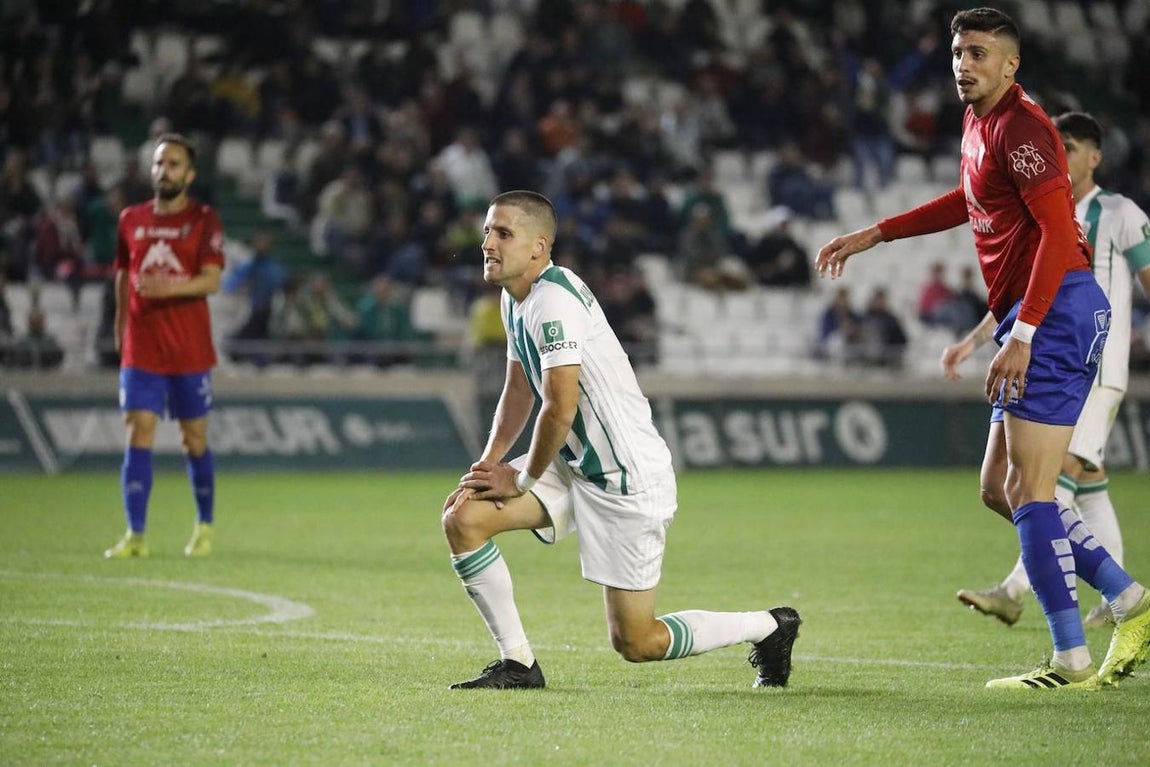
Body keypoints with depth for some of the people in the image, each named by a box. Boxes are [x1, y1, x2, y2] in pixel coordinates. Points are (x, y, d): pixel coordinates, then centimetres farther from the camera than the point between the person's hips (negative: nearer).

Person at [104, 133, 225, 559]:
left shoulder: (203, 220, -2)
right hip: (141, 348, 2)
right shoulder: (132, 220, 9)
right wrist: (121, 329, 17)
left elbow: (212, 280, -12)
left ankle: (204, 528, 23)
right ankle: (135, 535, -10)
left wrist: (168, 287, -27)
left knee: (194, 439, 6)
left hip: (190, 349, -2)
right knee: (139, 434, -8)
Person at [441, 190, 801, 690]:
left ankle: (768, 626, 19)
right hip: (574, 465, 9)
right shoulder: (514, 298, 8)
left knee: (635, 642, -3)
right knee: (463, 517, -7)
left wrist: (521, 480, -12)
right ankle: (517, 663, 3)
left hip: (628, 479, -9)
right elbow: (519, 388, 17)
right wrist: (489, 462, 2)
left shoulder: (554, 301, -23)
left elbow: (561, 407, -25)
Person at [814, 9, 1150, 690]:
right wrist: (875, 235, 37)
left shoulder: (1019, 126, -13)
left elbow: (1059, 231, -21)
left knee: (1028, 489, -12)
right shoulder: (980, 123, 17)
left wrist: (1022, 334, -25)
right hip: (1032, 319, 10)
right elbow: (972, 200, 37)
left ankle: (1073, 660, -11)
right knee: (1001, 487, 12)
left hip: (1056, 310, -10)